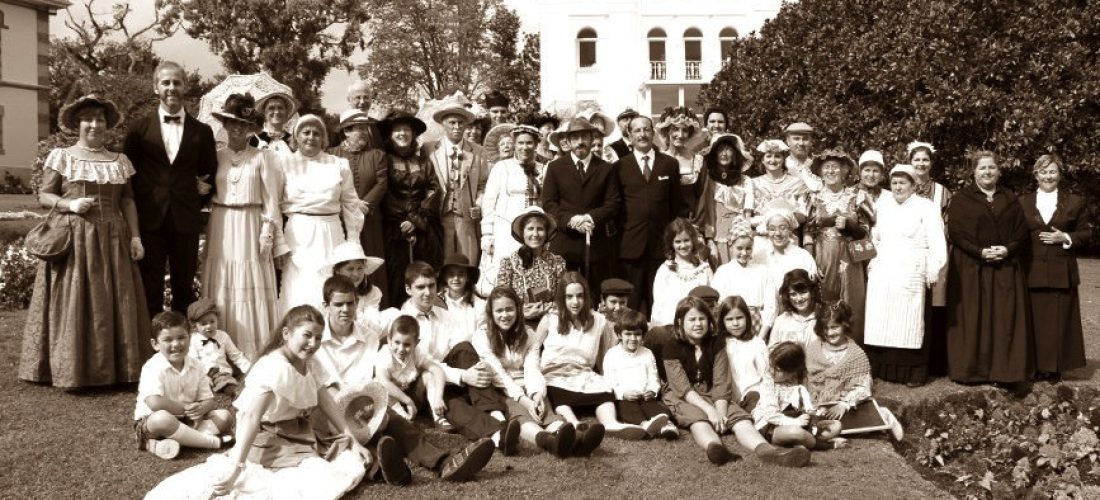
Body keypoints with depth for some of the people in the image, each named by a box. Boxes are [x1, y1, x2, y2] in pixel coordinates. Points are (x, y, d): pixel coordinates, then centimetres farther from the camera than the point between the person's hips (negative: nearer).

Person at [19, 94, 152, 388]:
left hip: (112, 241, 3)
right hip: (73, 239, -3)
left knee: (114, 305, 3)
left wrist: (135, 235, 3)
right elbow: (43, 195, 2)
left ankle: (113, 367, 11)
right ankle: (71, 369, 4)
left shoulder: (120, 161, 11)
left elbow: (127, 201, 11)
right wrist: (69, 204, -16)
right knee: (72, 304, -3)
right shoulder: (62, 157, 2)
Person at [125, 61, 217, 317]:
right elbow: (127, 173, 7)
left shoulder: (202, 131, 8)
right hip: (149, 219, -1)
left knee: (184, 289, 7)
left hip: (186, 221, 1)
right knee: (150, 289, 3)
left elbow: (210, 173, 16)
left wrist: (199, 199, 3)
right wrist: (131, 216, 1)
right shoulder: (139, 128, 5)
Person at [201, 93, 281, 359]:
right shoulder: (215, 157, 8)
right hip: (221, 229, 3)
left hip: (250, 229, -2)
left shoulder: (261, 158, 1)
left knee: (251, 288, -2)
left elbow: (271, 199, -1)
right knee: (221, 290, 2)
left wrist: (268, 234, -6)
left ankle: (254, 355, 5)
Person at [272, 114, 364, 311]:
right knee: (298, 295, -3)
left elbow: (350, 205, 12)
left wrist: (353, 246, 8)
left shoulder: (339, 164, 9)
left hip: (330, 236, 1)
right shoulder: (283, 162, 5)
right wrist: (279, 245, -3)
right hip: (298, 236, -1)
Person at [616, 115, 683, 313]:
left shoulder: (669, 164, 9)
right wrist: (616, 233, -2)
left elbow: (676, 204, 9)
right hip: (631, 242, -1)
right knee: (633, 300, 2)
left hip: (661, 242, 1)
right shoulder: (620, 166, 5)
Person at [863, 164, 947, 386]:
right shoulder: (881, 205, 13)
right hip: (881, 274, 4)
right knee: (880, 324, 3)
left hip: (910, 275, -4)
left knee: (910, 323, -3)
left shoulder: (926, 207, 0)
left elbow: (936, 242, -5)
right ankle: (882, 369, 10)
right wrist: (872, 260, 9)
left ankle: (913, 373, 4)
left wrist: (933, 272, -10)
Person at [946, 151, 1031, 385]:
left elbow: (1022, 232, 7)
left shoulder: (1011, 200, 13)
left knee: (1005, 320, 1)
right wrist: (980, 252, -17)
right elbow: (955, 232, -6)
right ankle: (970, 369, 4)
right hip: (970, 270, -3)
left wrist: (1008, 249, -12)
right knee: (972, 320, -2)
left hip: (1006, 268, 3)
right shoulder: (961, 199, 2)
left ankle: (1006, 369, 7)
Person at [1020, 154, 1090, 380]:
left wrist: (1065, 238, -8)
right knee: (1035, 321, 2)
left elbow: (1086, 233, 10)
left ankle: (1055, 368, 11)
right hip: (1032, 272, 0)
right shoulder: (1023, 202, 9)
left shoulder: (1074, 202, 7)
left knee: (1059, 321, 2)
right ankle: (1035, 366, 11)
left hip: (1061, 273, 0)